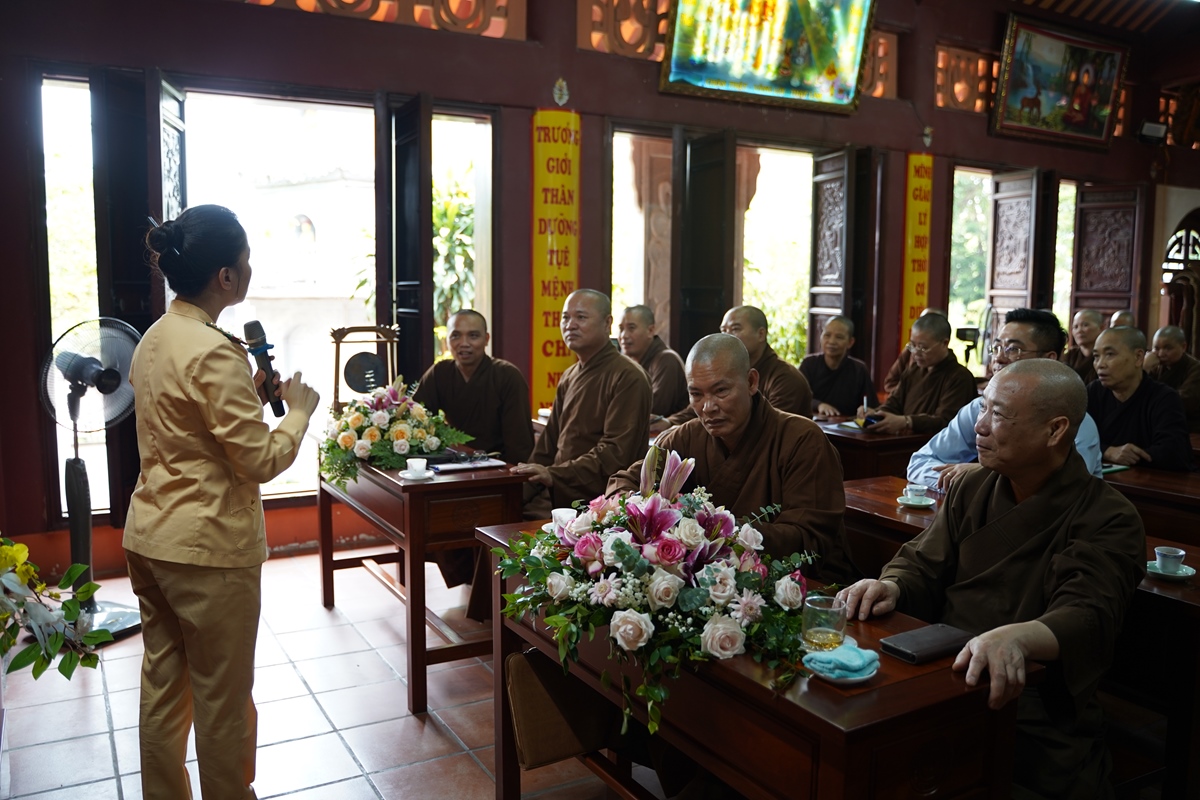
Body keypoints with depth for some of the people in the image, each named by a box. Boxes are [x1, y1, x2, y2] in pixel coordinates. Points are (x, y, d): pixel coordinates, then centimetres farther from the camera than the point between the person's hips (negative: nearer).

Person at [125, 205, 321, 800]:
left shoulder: (155, 339, 7)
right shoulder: (214, 353, -21)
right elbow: (262, 460, -19)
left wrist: (250, 394, 12)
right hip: (208, 548, -9)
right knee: (222, 698, 8)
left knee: (162, 684, 19)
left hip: (149, 536, 9)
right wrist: (298, 410, -4)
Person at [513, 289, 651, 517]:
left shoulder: (628, 378, -9)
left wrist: (554, 475, -20)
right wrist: (520, 493, 5)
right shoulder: (569, 377, 19)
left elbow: (615, 453, -17)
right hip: (555, 501, 7)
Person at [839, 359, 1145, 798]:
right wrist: (891, 588, -12)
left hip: (1035, 717, -4)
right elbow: (923, 567, 13)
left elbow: (1086, 618, -21)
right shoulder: (972, 489, 12)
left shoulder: (1109, 520, -5)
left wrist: (1016, 637, -43)